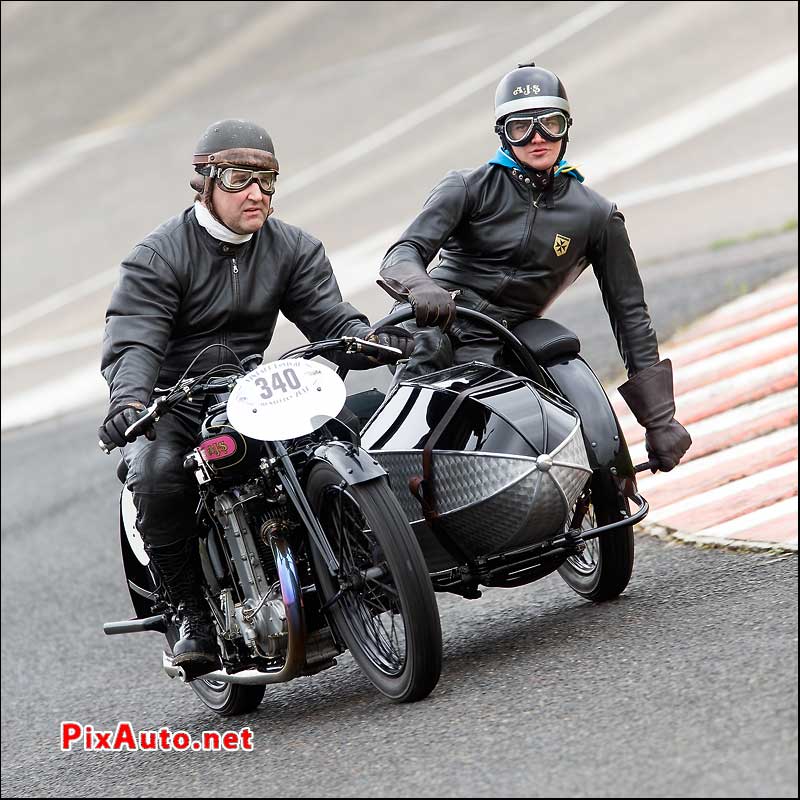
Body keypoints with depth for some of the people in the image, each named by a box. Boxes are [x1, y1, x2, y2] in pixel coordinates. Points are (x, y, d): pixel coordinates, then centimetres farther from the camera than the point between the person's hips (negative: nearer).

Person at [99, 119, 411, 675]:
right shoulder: (159, 255, -5)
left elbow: (330, 317, -1)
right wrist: (128, 401, -38)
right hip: (171, 404, -3)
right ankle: (194, 615, -19)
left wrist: (371, 340, -26)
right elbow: (132, 341, -16)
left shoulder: (294, 249, 8)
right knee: (157, 477, -33)